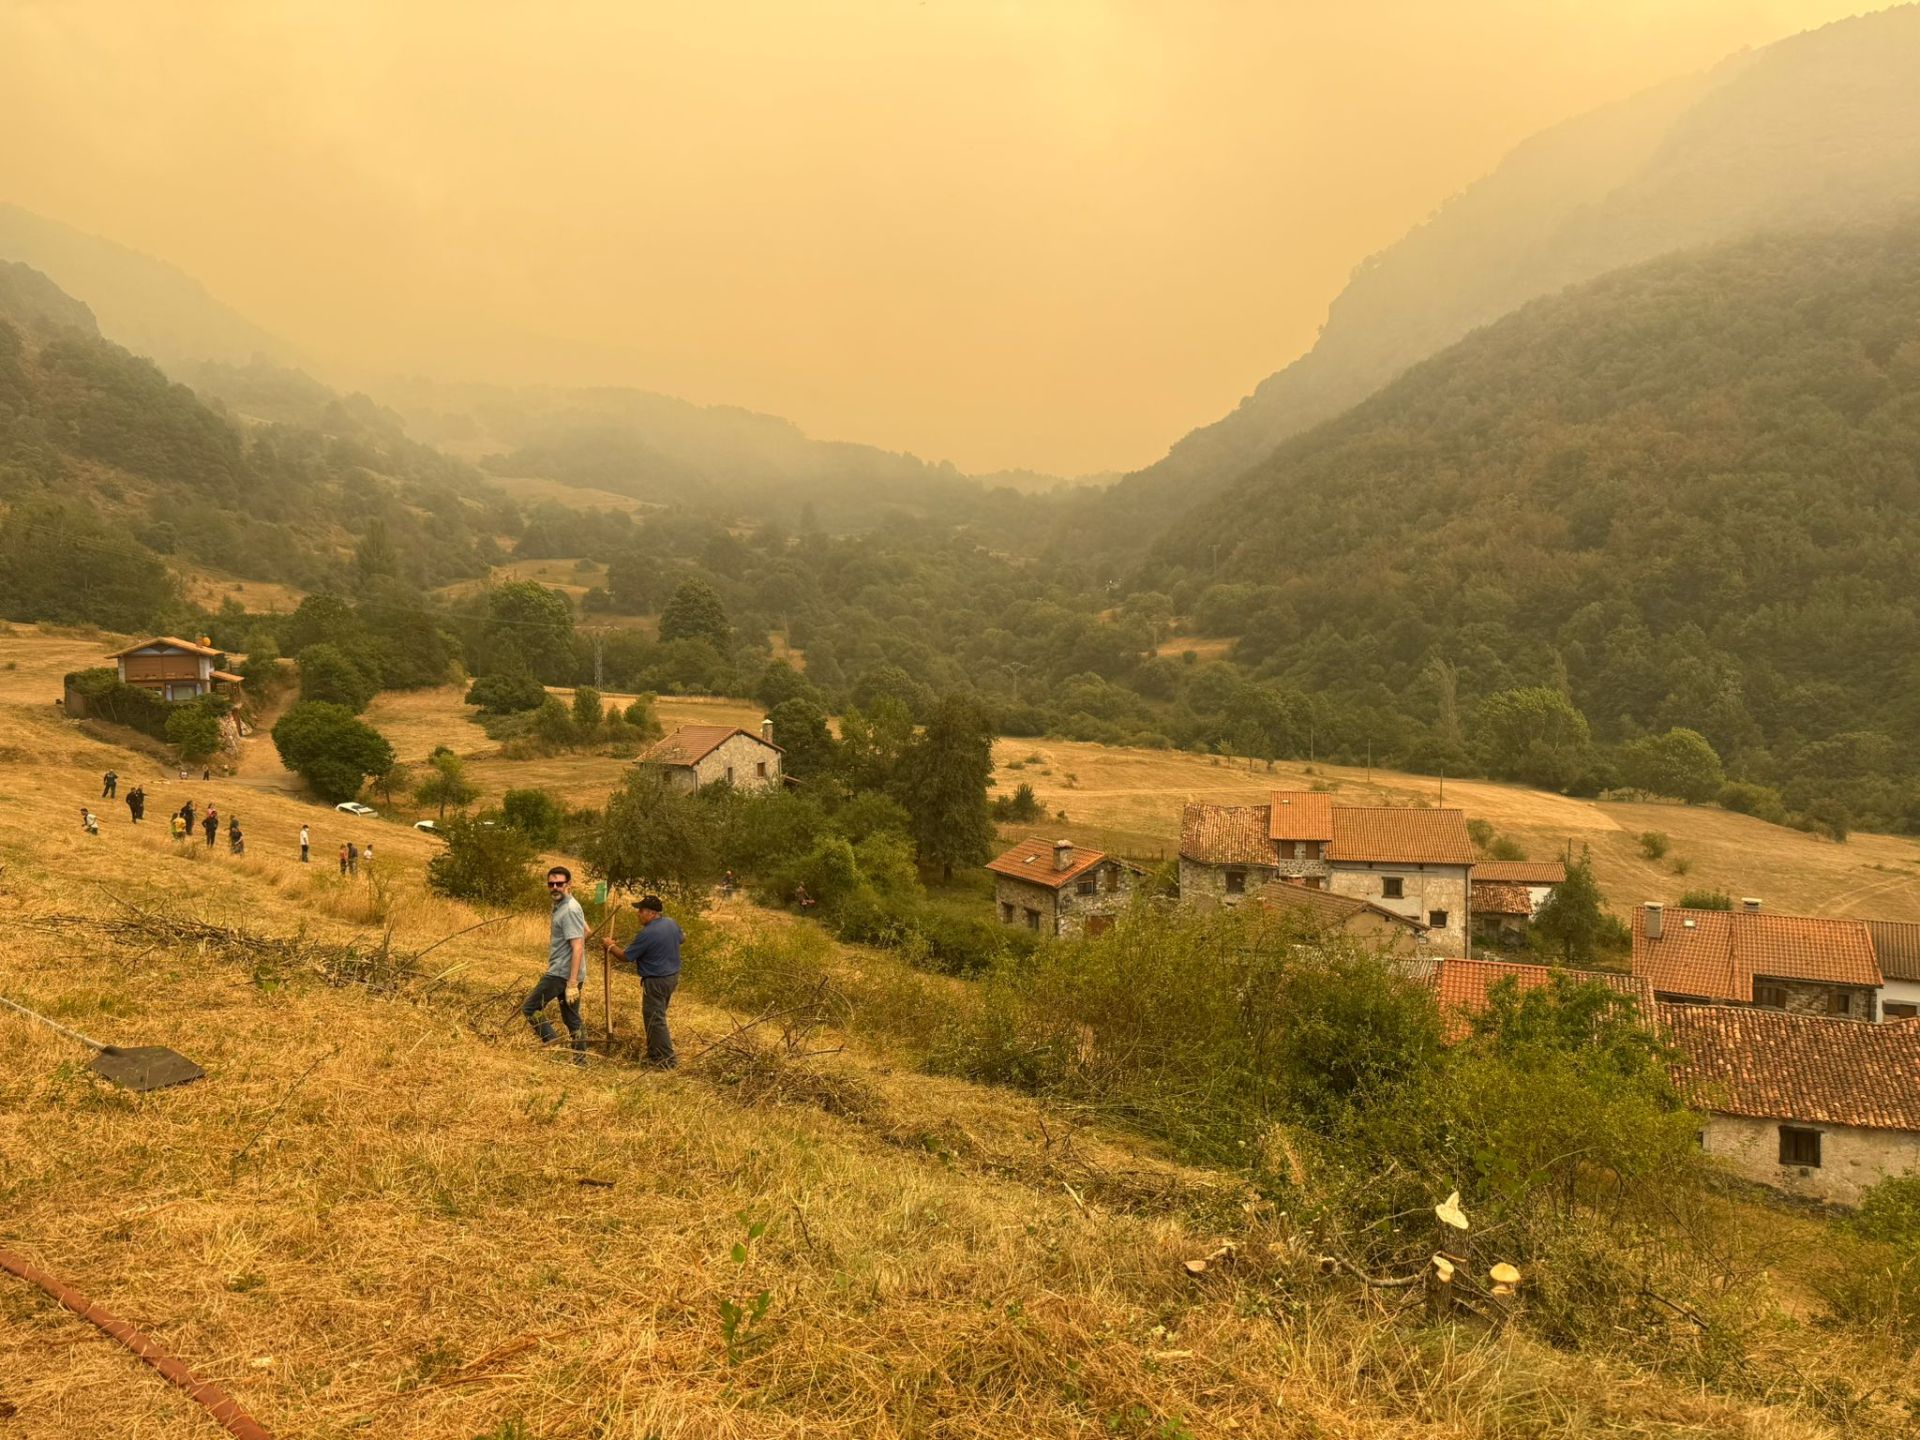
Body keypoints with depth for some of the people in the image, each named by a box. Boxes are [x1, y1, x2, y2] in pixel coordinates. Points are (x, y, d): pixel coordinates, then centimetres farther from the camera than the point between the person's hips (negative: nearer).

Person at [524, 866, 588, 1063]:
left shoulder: (569, 910, -17)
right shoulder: (562, 906, 13)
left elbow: (577, 947, -23)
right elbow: (585, 931, 28)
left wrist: (572, 984, -26)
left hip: (562, 974, -10)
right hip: (567, 973, 10)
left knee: (530, 1008, -2)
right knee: (572, 1018, 12)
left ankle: (551, 1045, -5)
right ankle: (580, 1061, 15)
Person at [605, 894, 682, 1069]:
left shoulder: (647, 934, -23)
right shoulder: (672, 924, 1)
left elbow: (626, 956, -14)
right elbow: (682, 938, 23)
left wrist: (610, 946, 2)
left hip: (656, 981, -9)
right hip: (673, 976, 9)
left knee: (655, 1019, 1)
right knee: (656, 1016, 21)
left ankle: (667, 1059, 4)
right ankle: (654, 1053, 31)